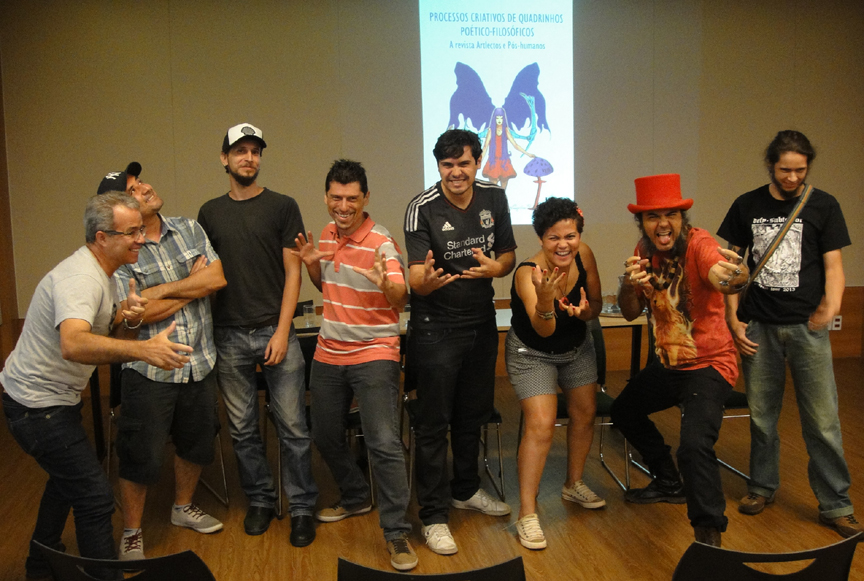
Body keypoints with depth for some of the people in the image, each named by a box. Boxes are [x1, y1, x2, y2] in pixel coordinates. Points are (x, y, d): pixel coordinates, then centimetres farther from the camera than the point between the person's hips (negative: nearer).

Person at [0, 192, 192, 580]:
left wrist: (130, 320, -14)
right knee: (95, 496, -9)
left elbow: (110, 344, 7)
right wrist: (144, 349, -59)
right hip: (37, 406, -11)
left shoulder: (103, 275, 5)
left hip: (57, 399, 11)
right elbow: (73, 344, -47)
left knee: (68, 480, 27)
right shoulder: (80, 278, -27)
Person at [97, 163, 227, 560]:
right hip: (150, 369, -4)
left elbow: (218, 277, -7)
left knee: (197, 444, 19)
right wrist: (194, 284, -10)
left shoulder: (189, 229, 4)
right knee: (142, 455, 5)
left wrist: (164, 290, -15)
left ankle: (183, 508, 43)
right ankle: (131, 534, 26)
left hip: (199, 364, 5)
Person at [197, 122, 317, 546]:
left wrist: (282, 331, -9)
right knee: (243, 428, 10)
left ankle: (302, 508, 13)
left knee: (292, 426, 0)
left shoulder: (282, 207, 2)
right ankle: (260, 501, 27)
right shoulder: (210, 213, 11)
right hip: (229, 336, 3)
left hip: (275, 331, -3)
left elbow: (293, 272, -2)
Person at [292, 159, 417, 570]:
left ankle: (396, 532, -1)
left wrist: (385, 284, -44)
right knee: (325, 436, 16)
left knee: (384, 443, -12)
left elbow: (400, 299, -21)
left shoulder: (381, 242, -14)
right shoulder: (327, 236, 6)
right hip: (329, 353, 7)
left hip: (374, 354, -7)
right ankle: (355, 497, 40)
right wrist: (311, 265, -2)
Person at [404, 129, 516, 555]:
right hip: (435, 328, -5)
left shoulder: (494, 199, -1)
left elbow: (509, 254, 8)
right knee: (434, 423, 1)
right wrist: (429, 279, -46)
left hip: (482, 323, 5)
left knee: (474, 413, 19)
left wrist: (494, 267, -16)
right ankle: (433, 515, 15)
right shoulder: (422, 209, -15)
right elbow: (416, 281, -21)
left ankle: (466, 490, 41)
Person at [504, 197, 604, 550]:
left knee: (585, 413, 11)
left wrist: (585, 311, -29)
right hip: (533, 352, -6)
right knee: (541, 425, -15)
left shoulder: (584, 255, -17)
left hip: (577, 346, 6)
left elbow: (596, 305, -5)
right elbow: (544, 330, -40)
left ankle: (574, 485, 35)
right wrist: (545, 299, -60)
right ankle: (527, 514, -6)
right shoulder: (528, 273, -32)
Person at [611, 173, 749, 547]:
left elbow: (723, 279, -45)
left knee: (694, 444, -29)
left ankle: (709, 537, -9)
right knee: (623, 411, 24)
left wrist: (734, 275, -69)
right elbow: (630, 313, -5)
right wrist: (629, 285, -26)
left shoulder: (697, 243, -23)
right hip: (668, 363, 8)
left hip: (709, 364, -8)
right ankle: (670, 484, 44)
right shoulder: (645, 249, -3)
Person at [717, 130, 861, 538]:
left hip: (806, 326, -1)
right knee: (761, 415, 10)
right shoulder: (747, 206, 7)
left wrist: (830, 308, -17)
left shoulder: (823, 206, 3)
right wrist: (732, 319, 2)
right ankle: (763, 487, 28)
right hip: (758, 326, 2)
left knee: (823, 421, 0)